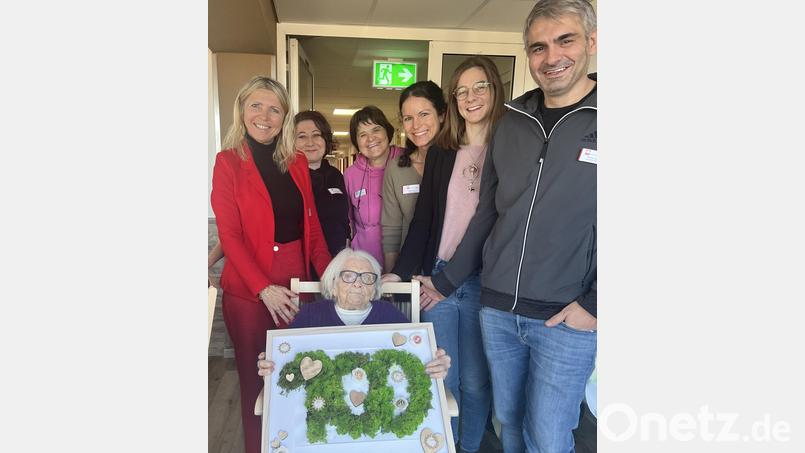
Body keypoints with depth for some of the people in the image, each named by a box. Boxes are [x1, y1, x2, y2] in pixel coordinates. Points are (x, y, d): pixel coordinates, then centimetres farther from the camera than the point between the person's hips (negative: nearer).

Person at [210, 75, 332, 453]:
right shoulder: (228, 161, -3)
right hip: (248, 290, -3)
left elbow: (311, 226, 9)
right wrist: (265, 288, -17)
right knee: (255, 379, 9)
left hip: (295, 283, 4)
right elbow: (229, 235, -8)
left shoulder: (297, 162, 9)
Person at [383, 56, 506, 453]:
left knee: (475, 380, 9)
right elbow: (423, 219, 9)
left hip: (484, 283, -2)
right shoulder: (440, 152, 8)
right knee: (440, 379, 11)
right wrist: (398, 273, 1)